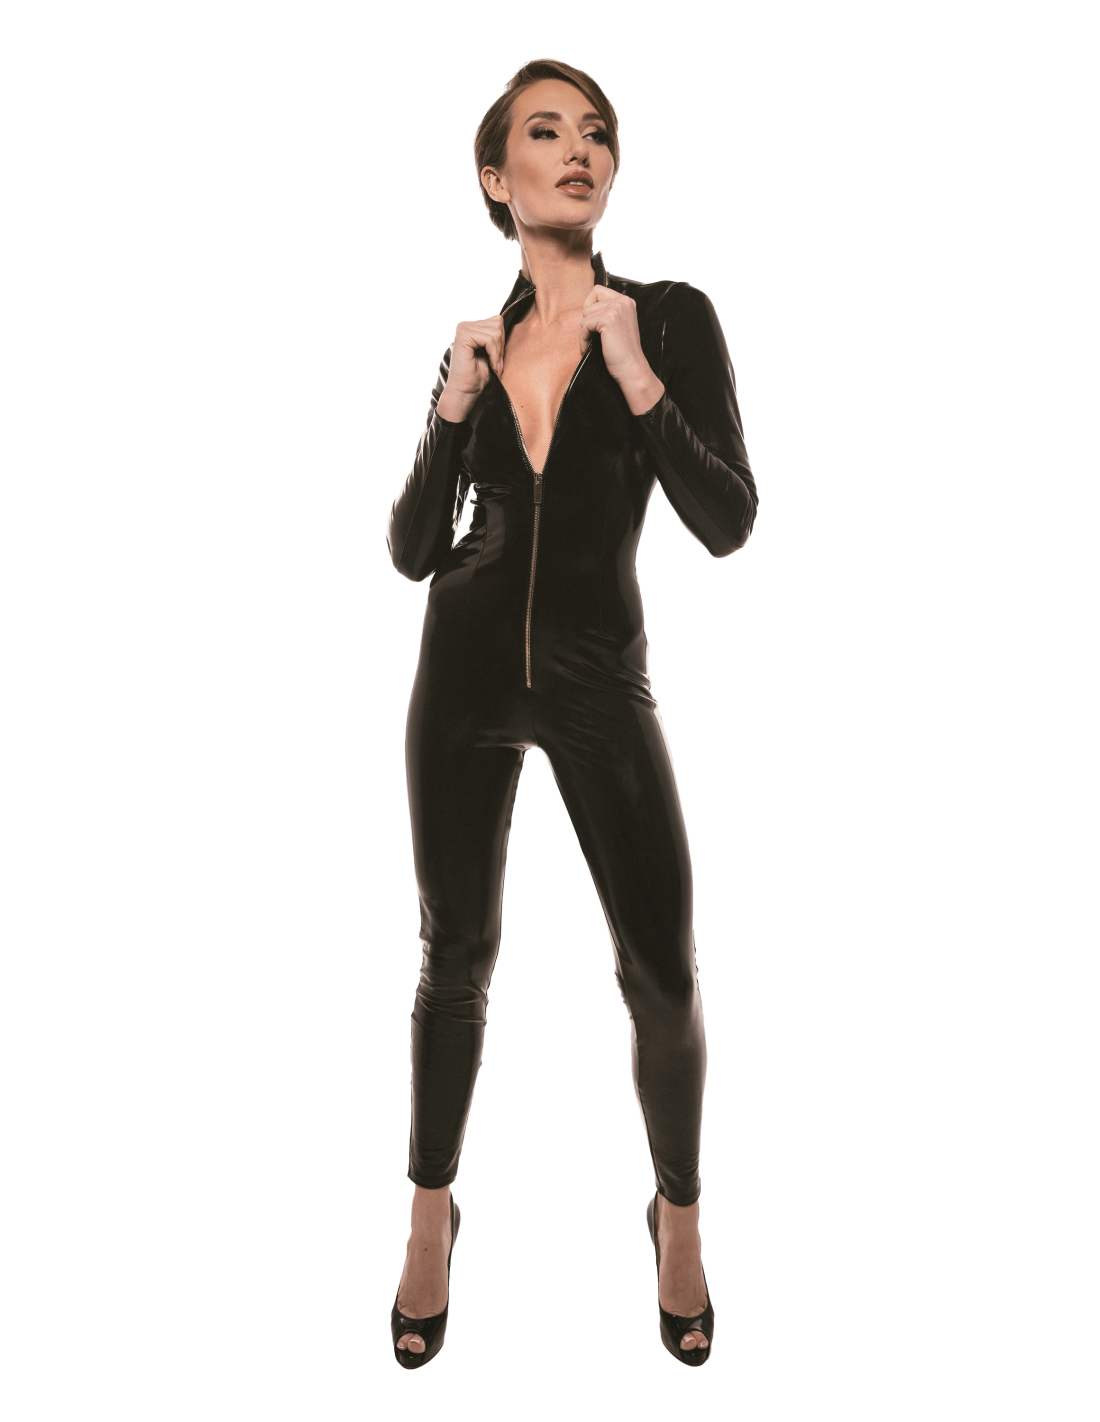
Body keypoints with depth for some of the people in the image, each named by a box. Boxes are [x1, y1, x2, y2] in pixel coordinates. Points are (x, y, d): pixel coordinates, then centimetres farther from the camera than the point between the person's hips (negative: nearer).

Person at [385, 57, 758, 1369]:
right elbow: (410, 554, 3)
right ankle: (431, 1220, 30)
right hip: (465, 677, 2)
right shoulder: (471, 344, 5)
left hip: (600, 680, -2)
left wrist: (638, 378, -21)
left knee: (663, 976, -4)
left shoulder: (670, 318, -3)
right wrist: (452, 411, -11)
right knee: (455, 958, 10)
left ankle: (678, 1219, 23)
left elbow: (728, 526, -11)